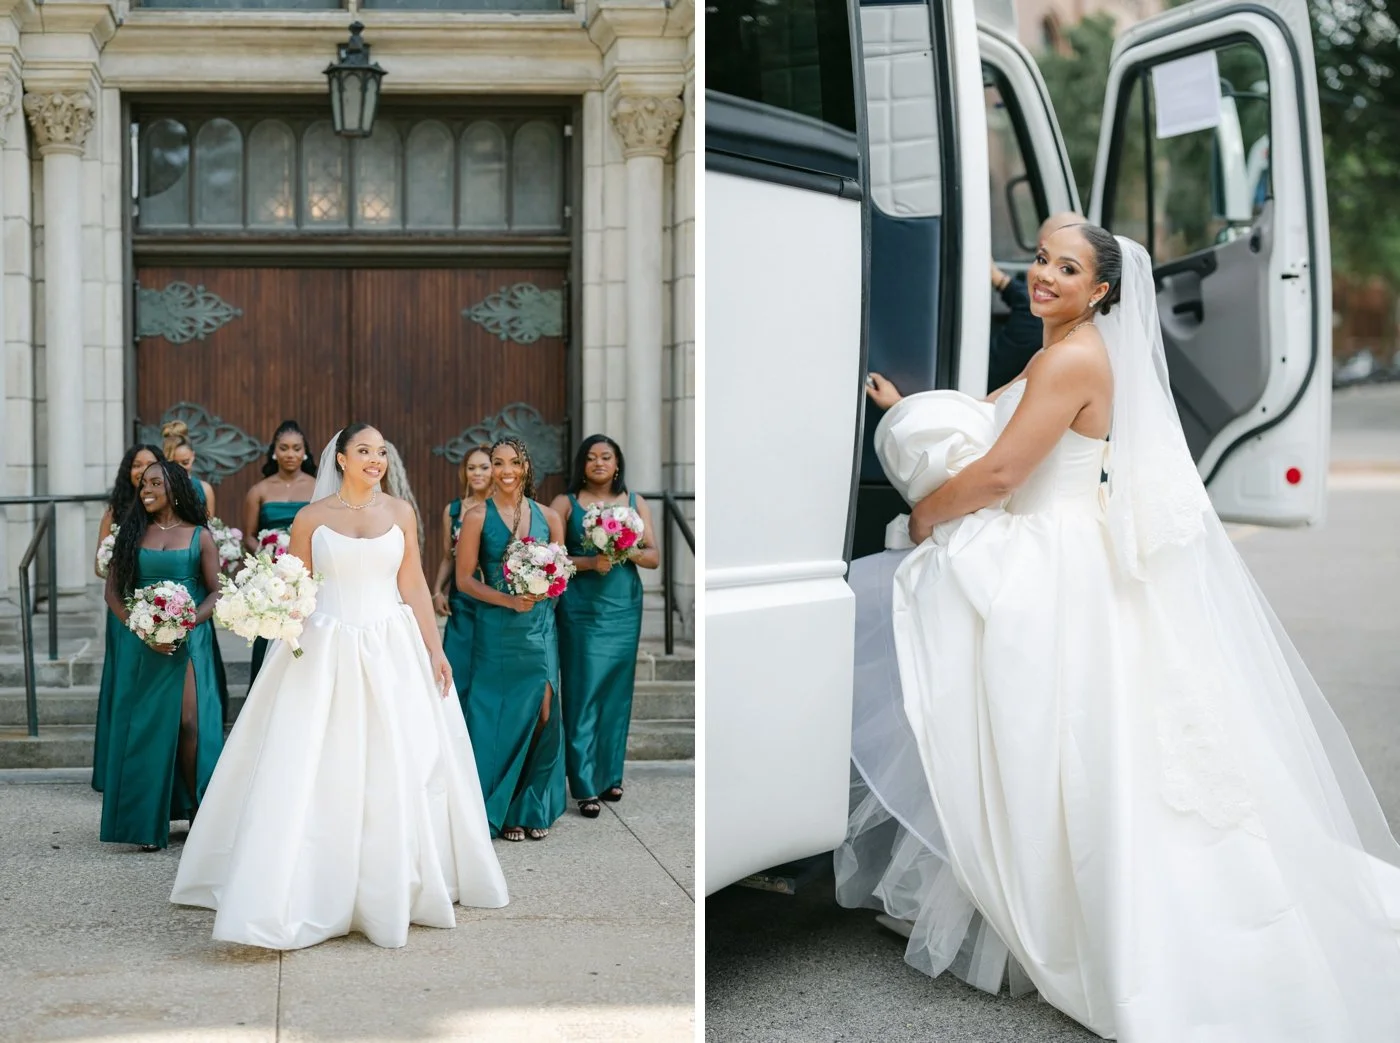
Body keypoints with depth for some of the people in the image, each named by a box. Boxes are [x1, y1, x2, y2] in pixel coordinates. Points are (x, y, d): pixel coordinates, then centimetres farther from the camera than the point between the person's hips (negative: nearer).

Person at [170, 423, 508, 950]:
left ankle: (395, 889, 21)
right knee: (316, 775, -5)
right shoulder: (311, 518, 1)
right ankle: (307, 894, 3)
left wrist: (434, 649, 1)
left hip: (393, 652, 2)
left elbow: (414, 587, 6)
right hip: (326, 653, -2)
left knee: (397, 772, 6)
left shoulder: (400, 512, 6)